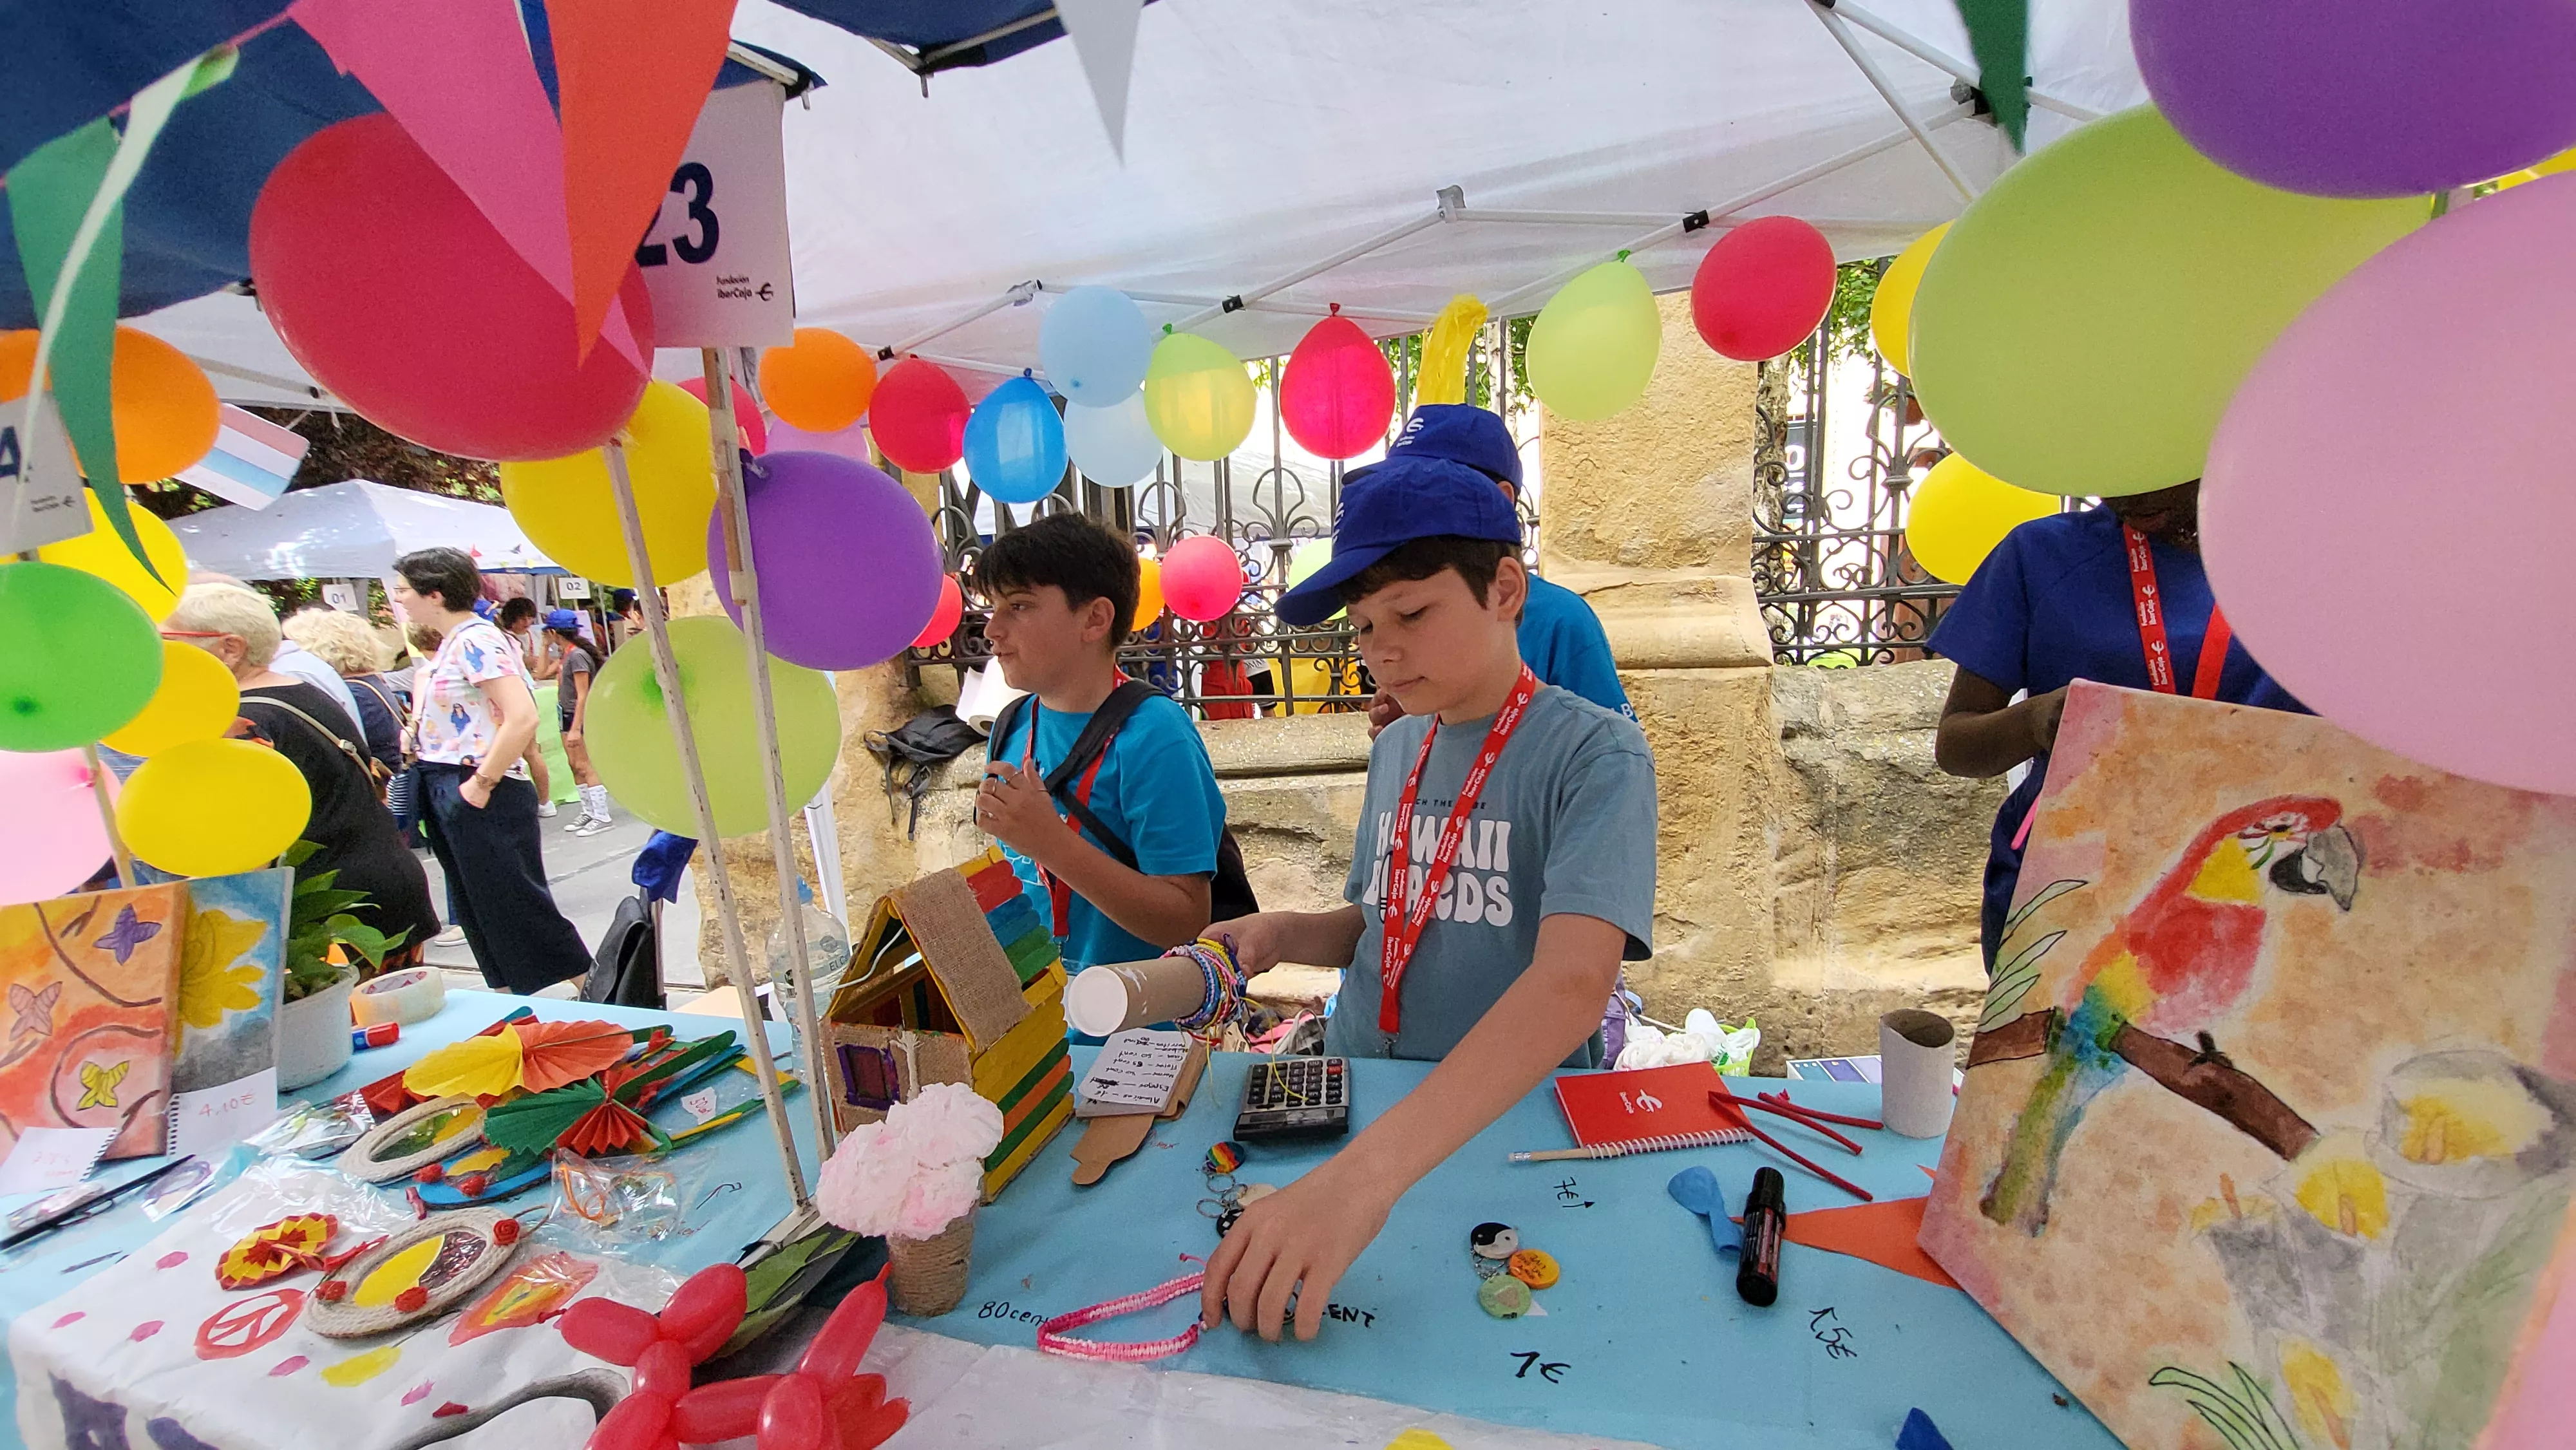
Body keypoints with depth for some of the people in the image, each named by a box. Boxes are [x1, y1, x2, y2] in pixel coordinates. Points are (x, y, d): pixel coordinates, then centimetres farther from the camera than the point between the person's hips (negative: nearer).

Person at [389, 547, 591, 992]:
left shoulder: (476, 640, -16)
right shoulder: (451, 642, 13)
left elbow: (523, 717, -26)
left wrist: (483, 783, -22)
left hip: (483, 796, -10)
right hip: (450, 794, 10)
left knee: (516, 904, -3)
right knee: (476, 906, 15)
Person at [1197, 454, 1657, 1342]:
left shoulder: (1594, 753, -13)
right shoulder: (1394, 750, 7)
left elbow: (1574, 981, -28)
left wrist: (1366, 1170, -39)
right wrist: (1285, 935, -4)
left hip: (1510, 1125, -5)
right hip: (1356, 1103, 5)